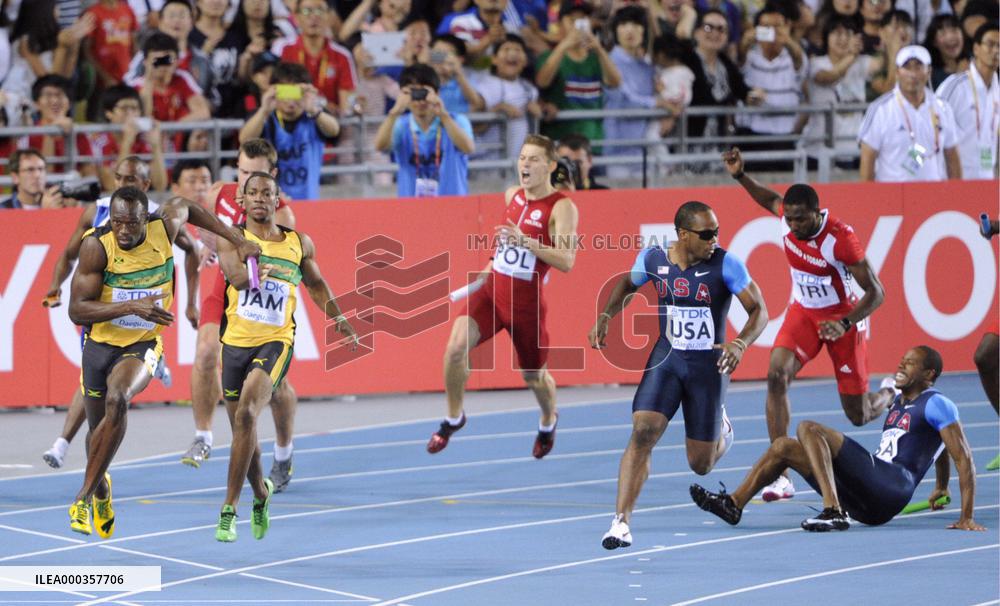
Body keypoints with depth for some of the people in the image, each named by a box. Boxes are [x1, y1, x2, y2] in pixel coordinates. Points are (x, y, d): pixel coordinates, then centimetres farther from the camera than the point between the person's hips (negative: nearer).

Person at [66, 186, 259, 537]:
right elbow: (76, 310, -21)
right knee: (97, 426, 14)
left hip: (142, 346, -1)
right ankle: (101, 489, 47)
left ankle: (84, 496, -24)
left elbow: (187, 207, 12)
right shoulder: (97, 246, -20)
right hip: (100, 345, 1)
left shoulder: (165, 226, -14)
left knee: (117, 399, -30)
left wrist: (237, 241, 11)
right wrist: (132, 306, -33)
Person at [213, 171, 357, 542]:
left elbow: (316, 284, 27)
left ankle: (229, 509, -21)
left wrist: (341, 323, 29)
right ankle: (261, 491, 41)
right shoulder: (232, 238, 2)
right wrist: (263, 269, -36)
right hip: (236, 341, 1)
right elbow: (236, 274, -18)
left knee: (246, 413, -23)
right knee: (241, 427, 11)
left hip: (275, 343, -1)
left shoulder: (299, 244, 10)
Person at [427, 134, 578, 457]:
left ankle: (548, 421, 46)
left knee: (534, 376, 12)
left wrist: (526, 242, -34)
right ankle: (454, 417, 3)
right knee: (456, 348, -18)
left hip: (526, 302, -4)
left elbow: (567, 261, -26)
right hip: (491, 290, 4)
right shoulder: (512, 196, 6)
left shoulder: (562, 207, -13)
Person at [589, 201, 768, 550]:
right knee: (642, 432, -21)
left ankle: (720, 428, 46)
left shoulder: (726, 265, -15)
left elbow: (759, 311, -12)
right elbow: (628, 284, 16)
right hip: (666, 359, 1)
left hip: (708, 364, -1)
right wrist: (605, 317, 0)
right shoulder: (652, 259, -6)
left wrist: (741, 343, -31)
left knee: (701, 465, 7)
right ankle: (621, 521, -18)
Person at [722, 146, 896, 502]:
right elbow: (772, 200, 13)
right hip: (803, 312, 4)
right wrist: (740, 176, 1)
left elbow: (876, 293, -27)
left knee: (859, 416, 2)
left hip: (842, 316, -4)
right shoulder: (788, 216, -15)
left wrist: (844, 324, -41)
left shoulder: (840, 238, -31)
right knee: (777, 375, -24)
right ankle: (780, 475, -23)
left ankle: (892, 396, 43)